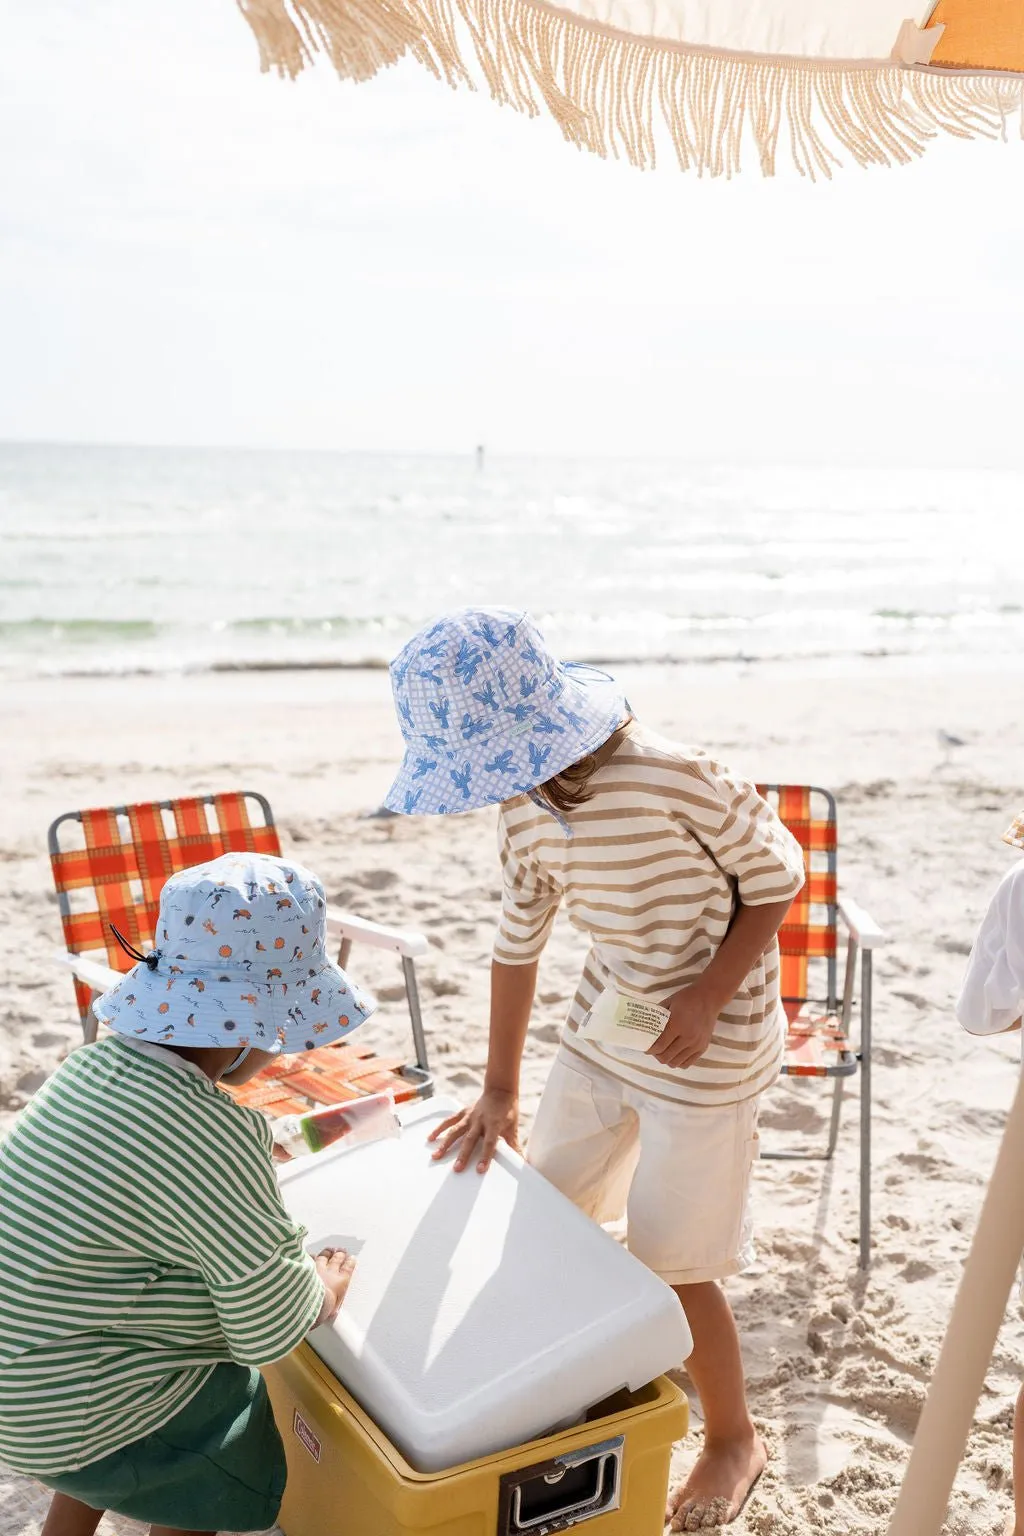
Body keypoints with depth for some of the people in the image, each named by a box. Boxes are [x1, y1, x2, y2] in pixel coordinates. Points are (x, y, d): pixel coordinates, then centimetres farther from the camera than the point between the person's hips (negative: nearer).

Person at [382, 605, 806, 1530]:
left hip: (709, 1050, -6)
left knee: (671, 1265, 3)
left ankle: (736, 1439, 31)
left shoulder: (677, 781, -28)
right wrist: (499, 1090, 8)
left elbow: (778, 881, -13)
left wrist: (706, 997, -22)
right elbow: (518, 941, 4)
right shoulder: (527, 811, -7)